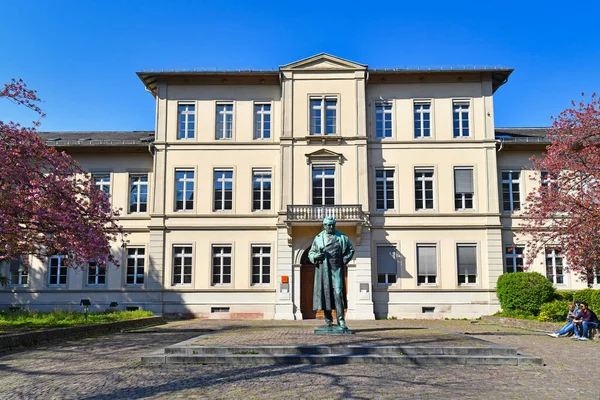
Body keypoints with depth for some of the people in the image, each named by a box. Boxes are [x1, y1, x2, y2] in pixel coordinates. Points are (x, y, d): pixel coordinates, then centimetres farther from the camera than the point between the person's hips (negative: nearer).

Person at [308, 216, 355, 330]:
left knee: (338, 293, -10)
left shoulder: (341, 237, 9)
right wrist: (316, 256, -9)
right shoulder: (318, 238, 9)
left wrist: (344, 261, 4)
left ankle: (341, 320, -8)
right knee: (325, 293, 1)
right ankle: (328, 318, 14)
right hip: (323, 269, 1)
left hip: (337, 269, -1)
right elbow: (311, 253, 13)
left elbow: (351, 249, 16)